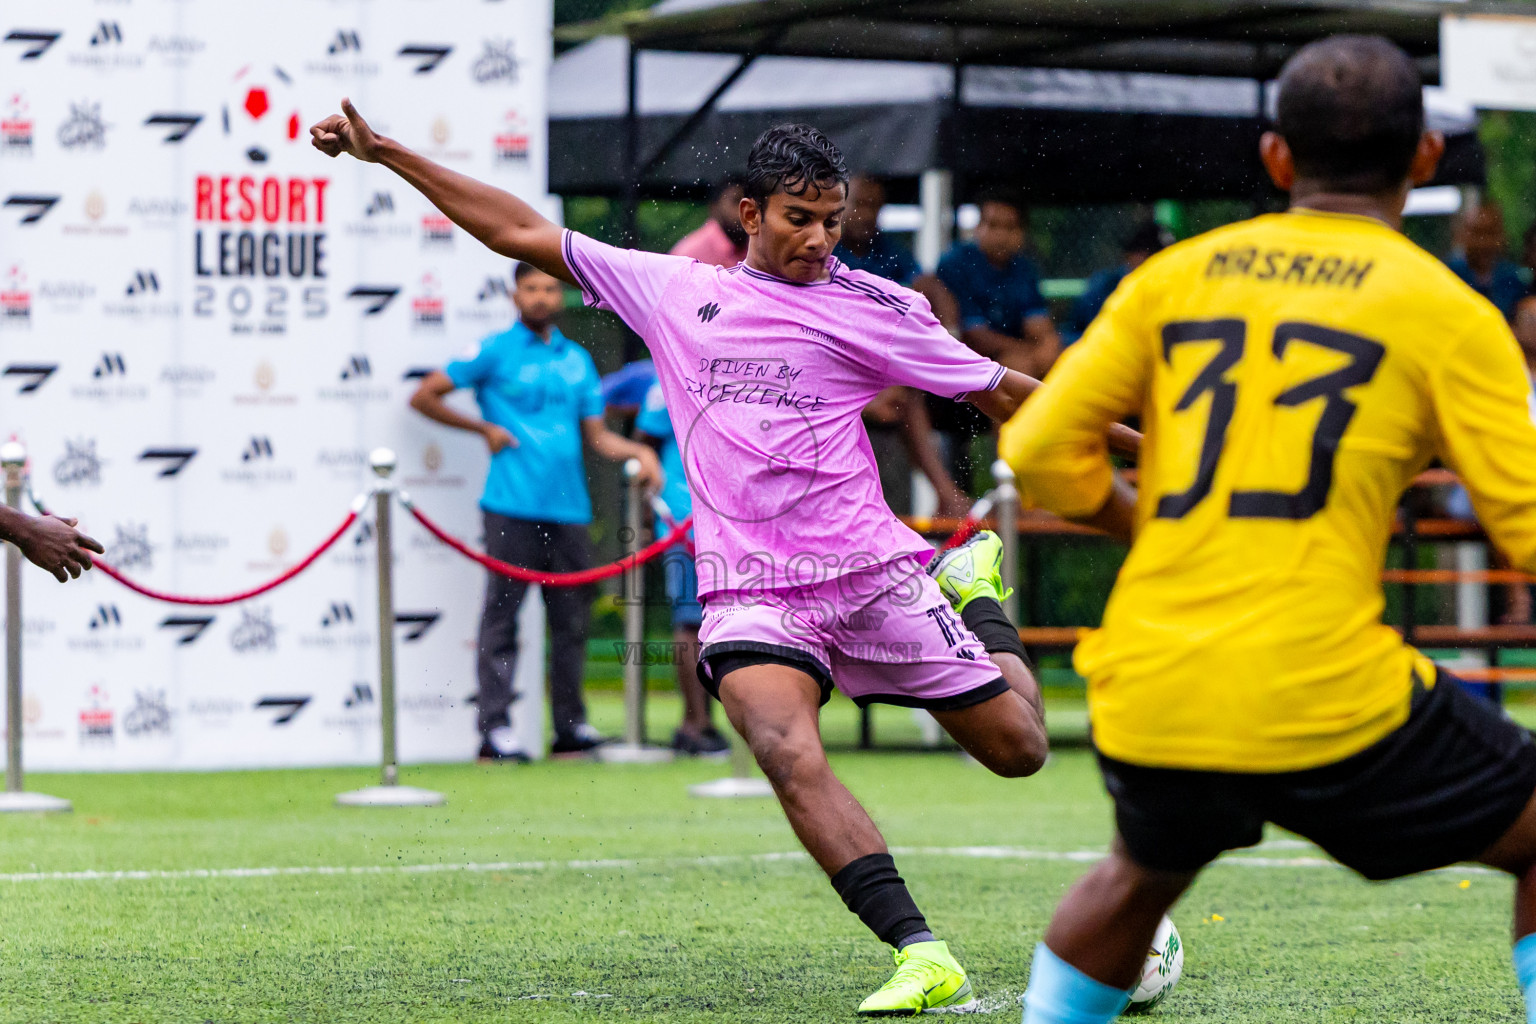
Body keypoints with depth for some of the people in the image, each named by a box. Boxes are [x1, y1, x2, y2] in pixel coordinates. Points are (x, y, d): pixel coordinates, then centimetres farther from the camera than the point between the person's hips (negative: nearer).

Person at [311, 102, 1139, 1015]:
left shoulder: (876, 307, 5)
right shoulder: (672, 290, 10)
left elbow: (1003, 393, 12)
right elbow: (521, 232, 16)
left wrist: (1134, 442, 10)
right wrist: (387, 154, 15)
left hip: (872, 573, 0)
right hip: (750, 590, 0)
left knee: (1019, 748, 3)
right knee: (788, 753, -29)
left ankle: (972, 588, 35)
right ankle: (924, 957, -30)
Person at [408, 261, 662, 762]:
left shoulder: (576, 359, 17)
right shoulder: (495, 351, 3)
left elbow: (596, 434, 20)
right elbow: (423, 396, 4)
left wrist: (639, 452, 3)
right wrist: (484, 429, 0)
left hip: (568, 509, 5)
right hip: (513, 508, -5)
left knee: (571, 618, 7)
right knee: (501, 616, -5)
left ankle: (571, 726, 15)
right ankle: (494, 729, -6)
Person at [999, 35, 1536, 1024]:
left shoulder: (1175, 275, 12)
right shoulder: (1446, 311, 1)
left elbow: (1040, 450, 10)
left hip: (1145, 697, 5)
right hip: (1325, 700, -5)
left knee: (1142, 871, 34)